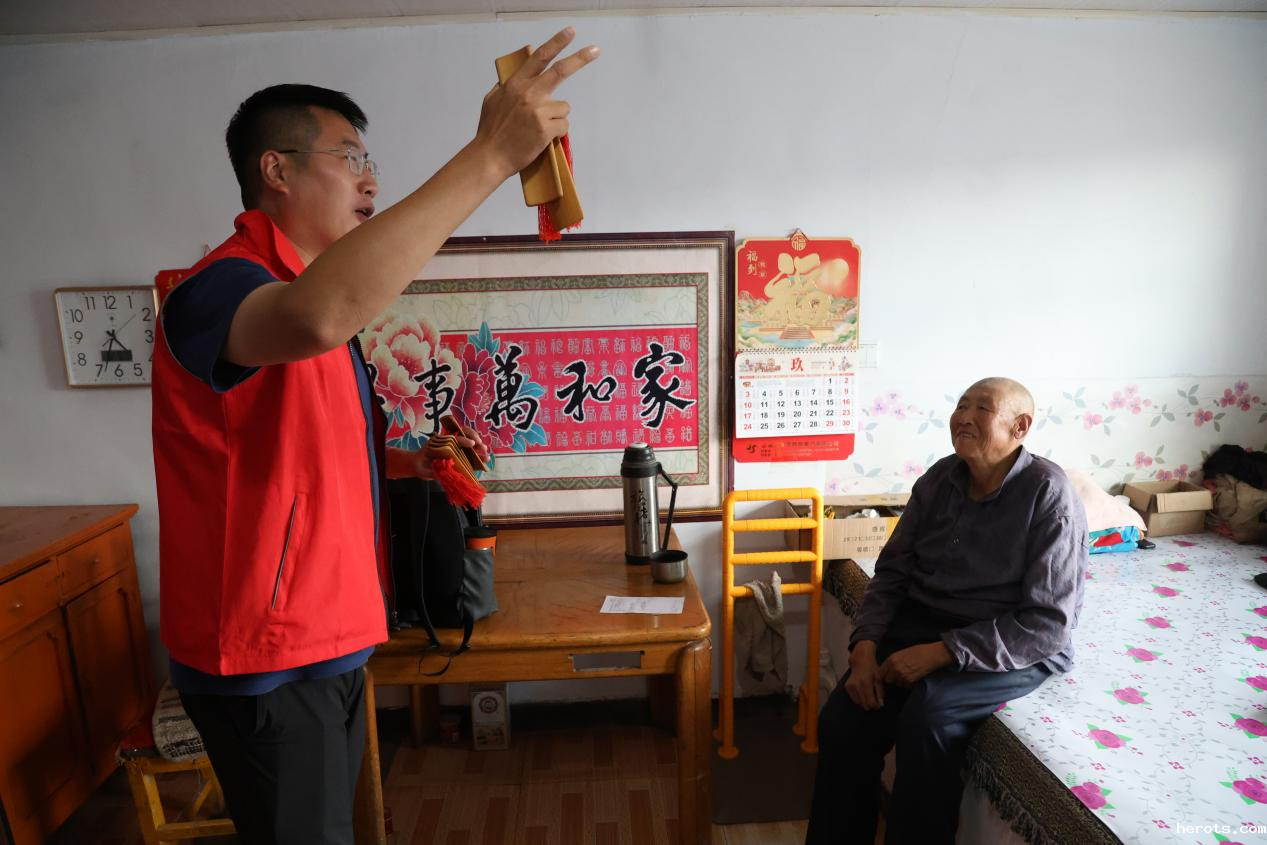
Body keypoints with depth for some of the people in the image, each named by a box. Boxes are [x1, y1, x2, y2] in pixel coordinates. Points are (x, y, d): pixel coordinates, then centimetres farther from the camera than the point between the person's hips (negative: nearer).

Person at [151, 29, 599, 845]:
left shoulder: (306, 284, 12)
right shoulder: (221, 286, -20)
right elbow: (317, 317, -46)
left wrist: (412, 462, 2)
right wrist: (491, 154, -42)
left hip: (330, 637, 9)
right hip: (267, 662, -9)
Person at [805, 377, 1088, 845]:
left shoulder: (1049, 495, -15)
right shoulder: (940, 478, 1)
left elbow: (1049, 623, -18)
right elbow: (893, 569, 4)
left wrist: (941, 653, -23)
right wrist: (865, 647, -11)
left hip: (1015, 646, -4)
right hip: (921, 621, 4)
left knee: (927, 715, -31)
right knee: (842, 716, -17)